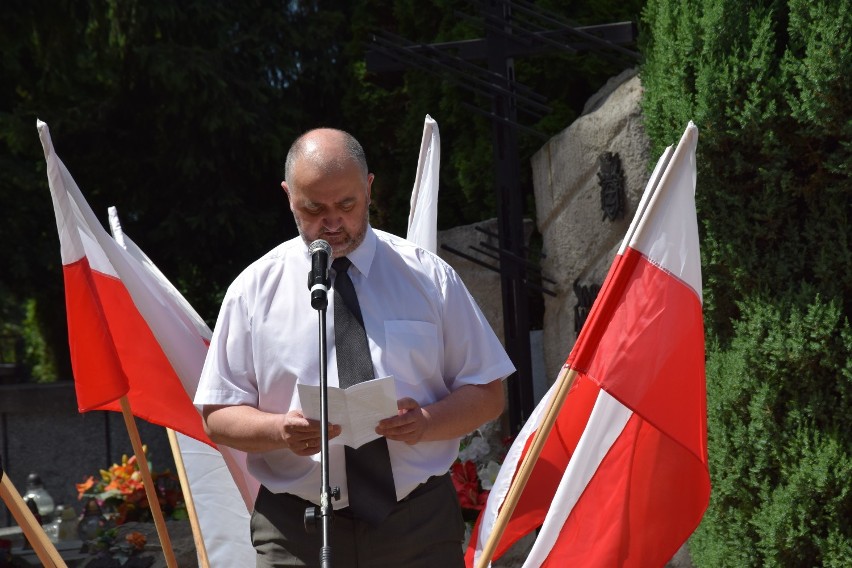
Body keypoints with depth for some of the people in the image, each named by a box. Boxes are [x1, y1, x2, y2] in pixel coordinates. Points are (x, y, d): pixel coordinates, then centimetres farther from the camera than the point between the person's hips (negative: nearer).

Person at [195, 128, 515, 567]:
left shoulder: (428, 277, 5)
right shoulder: (254, 289, 4)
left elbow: (488, 393, 7)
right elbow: (218, 418, 5)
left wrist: (428, 422, -14)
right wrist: (280, 430, -16)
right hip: (295, 529, 0)